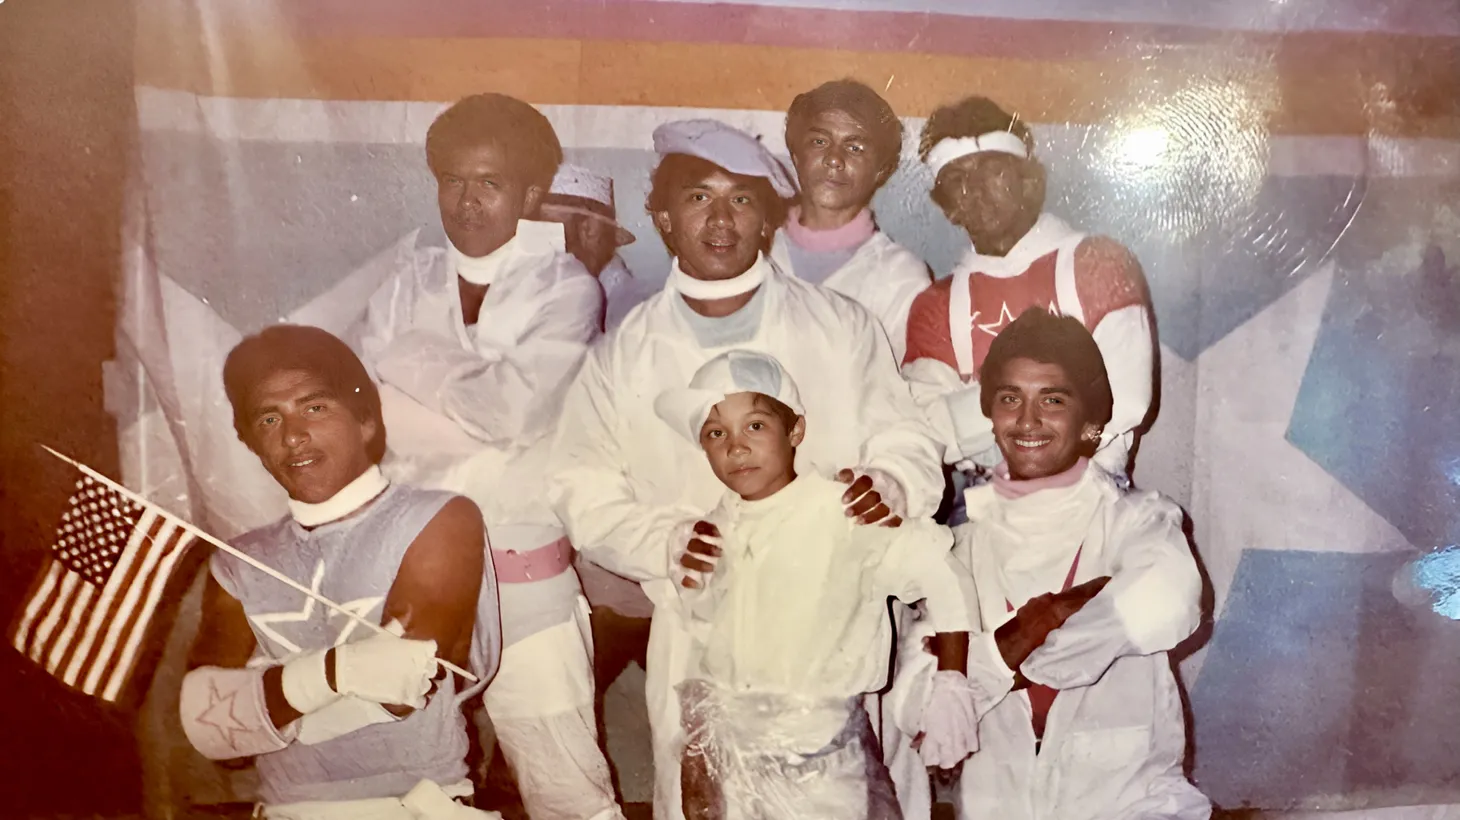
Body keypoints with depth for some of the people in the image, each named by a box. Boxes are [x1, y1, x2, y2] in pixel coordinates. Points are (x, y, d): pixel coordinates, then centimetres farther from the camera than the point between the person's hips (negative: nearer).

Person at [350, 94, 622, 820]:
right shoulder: (407, 287, 7)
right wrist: (487, 425, -14)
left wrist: (409, 360, -7)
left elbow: (517, 406, -19)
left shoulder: (565, 288, -4)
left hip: (525, 583, -3)